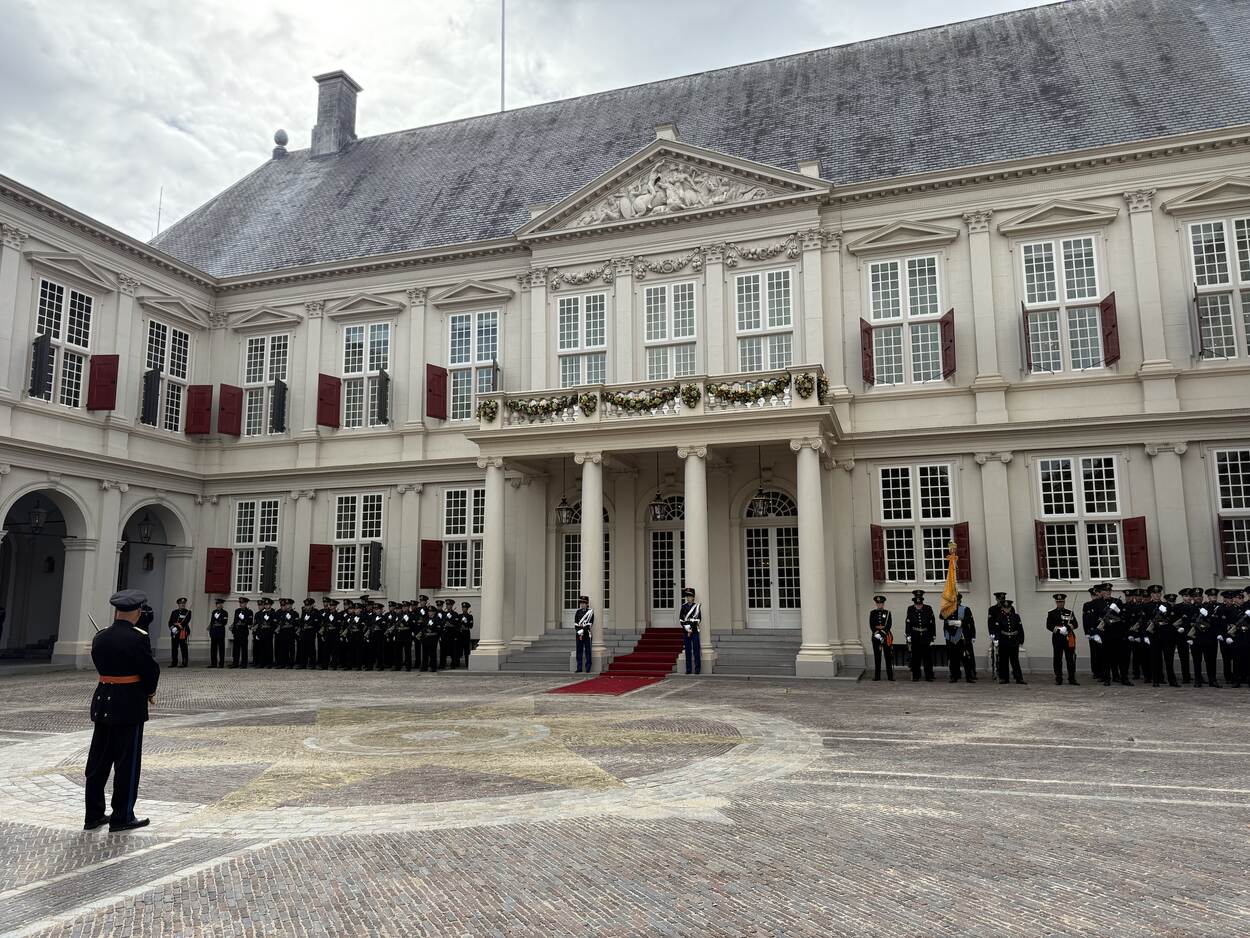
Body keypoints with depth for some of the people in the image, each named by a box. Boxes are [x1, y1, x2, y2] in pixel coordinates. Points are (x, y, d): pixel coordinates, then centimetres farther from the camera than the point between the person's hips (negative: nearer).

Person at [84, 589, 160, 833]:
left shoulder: (100, 637, 3)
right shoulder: (137, 637, -15)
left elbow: (101, 665, 11)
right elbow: (151, 669, -12)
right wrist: (150, 692, 9)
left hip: (103, 701, 6)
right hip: (130, 704, -6)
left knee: (98, 760, 13)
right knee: (127, 762, 3)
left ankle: (94, 815, 22)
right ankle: (122, 817, 9)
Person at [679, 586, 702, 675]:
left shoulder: (697, 606, 0)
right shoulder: (683, 606, 8)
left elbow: (698, 620, -5)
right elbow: (681, 619, 4)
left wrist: (691, 629, -8)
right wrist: (687, 628, -6)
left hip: (695, 631, -3)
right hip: (685, 631, 3)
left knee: (696, 650, -2)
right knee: (688, 650, 5)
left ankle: (697, 669, 1)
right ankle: (688, 669, 8)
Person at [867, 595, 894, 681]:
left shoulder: (888, 613, 4)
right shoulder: (872, 613, 8)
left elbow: (889, 625, -6)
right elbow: (871, 625, 0)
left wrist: (883, 633, -17)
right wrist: (876, 633, -14)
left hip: (886, 636, -1)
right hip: (875, 636, 1)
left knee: (888, 656, -1)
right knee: (877, 657, 3)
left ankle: (890, 676, 3)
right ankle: (877, 676, 7)